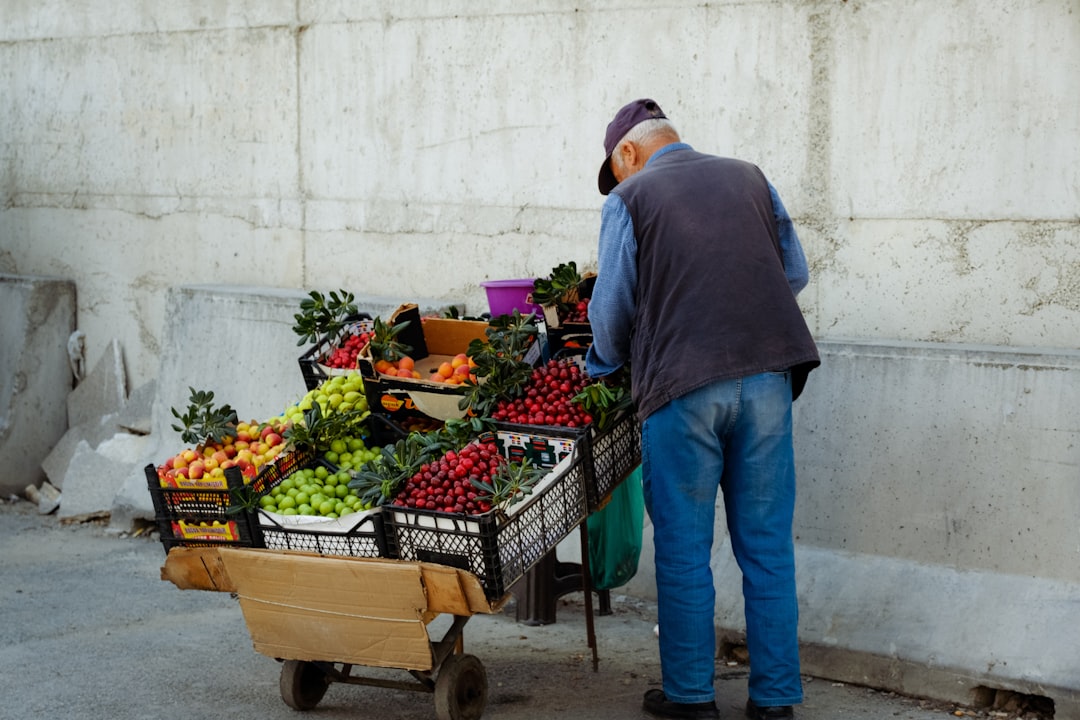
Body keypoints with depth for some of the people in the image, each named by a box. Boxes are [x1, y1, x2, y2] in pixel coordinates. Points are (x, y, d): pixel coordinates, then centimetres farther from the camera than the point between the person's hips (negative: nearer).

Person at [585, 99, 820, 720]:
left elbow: (613, 304, 4)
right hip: (768, 374, 4)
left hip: (683, 383, -3)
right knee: (768, 545, 9)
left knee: (684, 548, 7)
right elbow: (796, 273, 17)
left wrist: (603, 369, 22)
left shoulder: (629, 197, 4)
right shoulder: (751, 179, 15)